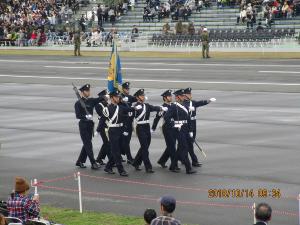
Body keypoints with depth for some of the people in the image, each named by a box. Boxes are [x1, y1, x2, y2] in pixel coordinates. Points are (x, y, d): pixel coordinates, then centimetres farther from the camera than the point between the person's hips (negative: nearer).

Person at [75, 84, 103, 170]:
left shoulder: (91, 100, 9)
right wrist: (86, 116, -28)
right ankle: (93, 163, -8)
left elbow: (99, 99, -7)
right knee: (88, 144, -7)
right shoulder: (78, 103, -7)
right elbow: (78, 115, -12)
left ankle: (80, 162, 24)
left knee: (86, 144, 12)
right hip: (83, 125, -7)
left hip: (90, 124, 7)